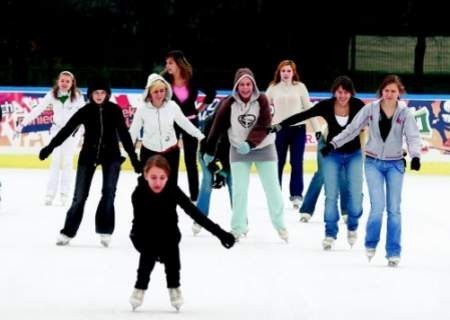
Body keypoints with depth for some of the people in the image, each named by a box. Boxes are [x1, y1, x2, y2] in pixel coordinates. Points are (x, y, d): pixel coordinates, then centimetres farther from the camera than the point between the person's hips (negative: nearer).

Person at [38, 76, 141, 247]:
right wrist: (49, 148, -14)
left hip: (111, 155, 0)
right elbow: (67, 130, -9)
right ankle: (68, 231, 10)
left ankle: (105, 231, 3)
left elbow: (124, 134, -1)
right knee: (80, 196, 1)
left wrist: (133, 158, -1)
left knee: (108, 193, -8)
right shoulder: (85, 111, -8)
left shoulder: (115, 110, -6)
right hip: (88, 155, 0)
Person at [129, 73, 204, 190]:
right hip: (149, 153, -1)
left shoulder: (172, 106, -11)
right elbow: (133, 131, -10)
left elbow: (185, 123, 2)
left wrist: (201, 137, 5)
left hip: (171, 152, 1)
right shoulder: (143, 109, -14)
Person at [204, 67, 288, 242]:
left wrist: (250, 143, -34)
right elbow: (218, 128, -5)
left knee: (272, 188, 5)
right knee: (239, 190, 0)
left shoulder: (262, 100, -15)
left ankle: (280, 225, 18)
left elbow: (264, 126, -21)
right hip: (239, 150, 0)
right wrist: (210, 150, 0)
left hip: (264, 148, 0)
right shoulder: (229, 103, -13)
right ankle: (238, 227, 10)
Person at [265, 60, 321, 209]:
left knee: (296, 163, 0)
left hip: (298, 129, -1)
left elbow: (308, 108, 3)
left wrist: (317, 128, 0)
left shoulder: (300, 87, 1)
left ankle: (296, 194, 6)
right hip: (279, 129, 1)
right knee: (278, 163, 7)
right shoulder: (273, 88, 3)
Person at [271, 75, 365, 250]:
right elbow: (302, 116, -13)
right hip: (332, 155, 0)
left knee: (355, 194, -4)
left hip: (354, 155, 0)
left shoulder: (358, 105, -16)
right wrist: (279, 126, -17)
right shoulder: (326, 106, -15)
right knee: (331, 195, -3)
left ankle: (352, 227, 22)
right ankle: (330, 233, 9)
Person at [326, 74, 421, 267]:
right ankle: (371, 244, 15)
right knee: (378, 206, -9)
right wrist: (333, 144, 0)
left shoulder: (404, 113, -6)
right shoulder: (370, 109, -5)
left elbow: (413, 136, -14)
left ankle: (393, 252, 9)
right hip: (373, 163, -1)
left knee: (394, 209, 1)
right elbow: (352, 129, 2)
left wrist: (415, 156, -31)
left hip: (395, 164, 1)